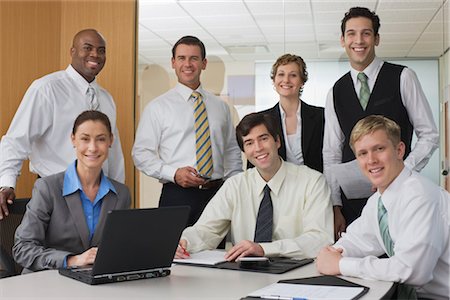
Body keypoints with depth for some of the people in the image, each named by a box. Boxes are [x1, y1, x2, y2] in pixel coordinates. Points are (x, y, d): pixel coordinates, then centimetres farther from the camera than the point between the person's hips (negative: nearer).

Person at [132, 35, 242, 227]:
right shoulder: (157, 107, 2)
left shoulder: (221, 107, 14)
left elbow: (232, 151, 19)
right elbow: (141, 153, -1)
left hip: (218, 194, 3)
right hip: (177, 195, -3)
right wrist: (174, 173, -15)